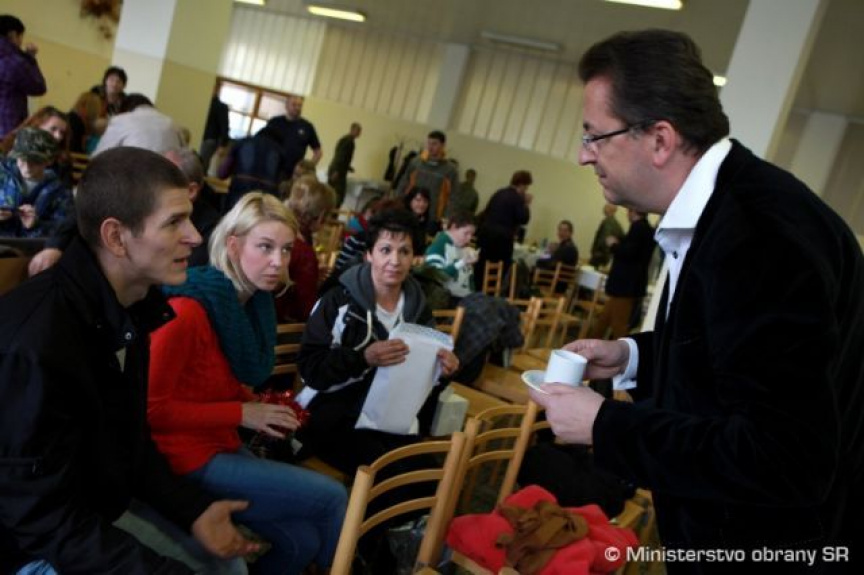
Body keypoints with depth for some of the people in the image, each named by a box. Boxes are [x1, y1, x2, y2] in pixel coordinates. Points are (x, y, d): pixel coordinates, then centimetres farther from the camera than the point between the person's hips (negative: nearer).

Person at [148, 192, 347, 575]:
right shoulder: (188, 310, -22)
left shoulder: (251, 303, 3)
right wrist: (242, 414, -20)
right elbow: (152, 408, -19)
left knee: (302, 541, -4)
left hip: (223, 446, 8)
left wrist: (260, 407, -3)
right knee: (333, 497, -9)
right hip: (190, 460, -7)